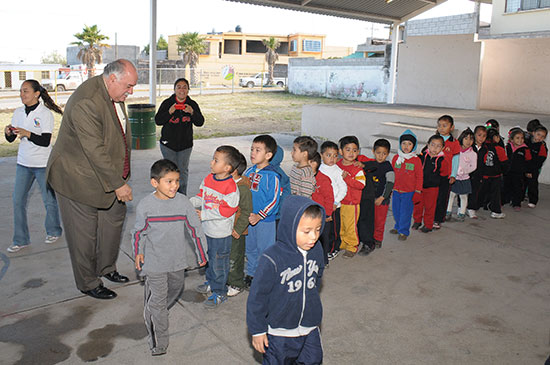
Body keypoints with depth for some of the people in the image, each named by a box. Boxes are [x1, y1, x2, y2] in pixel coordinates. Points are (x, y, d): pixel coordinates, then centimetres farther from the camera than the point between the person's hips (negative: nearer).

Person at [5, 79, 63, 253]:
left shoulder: (45, 114, -10)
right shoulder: (18, 113, 6)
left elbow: (45, 141, -16)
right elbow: (11, 139, 9)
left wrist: (27, 133, -27)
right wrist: (8, 132, -12)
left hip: (43, 164, -5)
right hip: (23, 162, 5)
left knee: (49, 200, 7)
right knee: (18, 200, 2)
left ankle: (53, 231, 29)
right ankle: (20, 240, 13)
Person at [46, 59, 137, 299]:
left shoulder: (113, 94, 2)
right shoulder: (86, 102, -28)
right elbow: (95, 150, -29)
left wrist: (120, 177, 18)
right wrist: (118, 184, -24)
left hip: (107, 174, 9)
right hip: (78, 177, -9)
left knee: (114, 218, 17)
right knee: (84, 233, 5)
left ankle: (106, 268, 38)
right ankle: (88, 284, 23)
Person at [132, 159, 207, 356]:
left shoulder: (183, 202, -12)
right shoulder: (145, 205, -14)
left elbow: (195, 229, -4)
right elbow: (139, 231, 2)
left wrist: (201, 254, 1)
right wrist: (138, 252, 5)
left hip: (178, 260, 3)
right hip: (154, 261, -3)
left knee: (175, 290, 24)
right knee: (156, 300, 1)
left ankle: (155, 315, 53)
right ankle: (158, 343, 15)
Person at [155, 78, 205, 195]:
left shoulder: (193, 104, 0)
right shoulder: (167, 103, -4)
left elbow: (200, 123, -7)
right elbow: (157, 121, -9)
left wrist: (192, 112, -26)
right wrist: (169, 112, -25)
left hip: (185, 144, 1)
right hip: (168, 144, -1)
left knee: (183, 171, 8)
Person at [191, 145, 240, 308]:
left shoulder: (230, 187, -24)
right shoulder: (208, 179, -1)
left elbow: (226, 210, -24)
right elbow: (201, 196, 9)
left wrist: (204, 215, -23)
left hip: (221, 232, -7)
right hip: (207, 228, 8)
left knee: (219, 262, 7)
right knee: (210, 257, 26)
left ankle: (219, 293, 24)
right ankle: (211, 281, 48)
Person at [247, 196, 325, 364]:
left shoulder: (317, 251, -8)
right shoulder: (272, 259, -27)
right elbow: (257, 296, -17)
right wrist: (257, 330, -9)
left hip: (310, 329, 5)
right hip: (279, 332, -5)